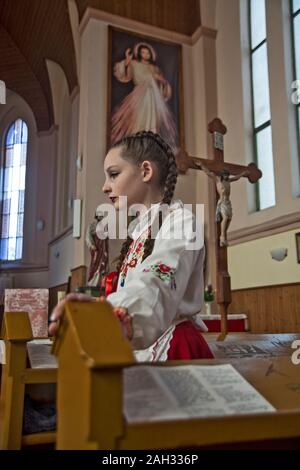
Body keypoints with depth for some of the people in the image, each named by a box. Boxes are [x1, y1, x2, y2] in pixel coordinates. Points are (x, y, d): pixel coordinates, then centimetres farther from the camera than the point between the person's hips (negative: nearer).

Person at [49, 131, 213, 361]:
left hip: (172, 348, -7)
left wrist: (100, 310, -47)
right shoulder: (141, 230, 17)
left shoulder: (178, 220, -10)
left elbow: (155, 289, -29)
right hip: (139, 349, 8)